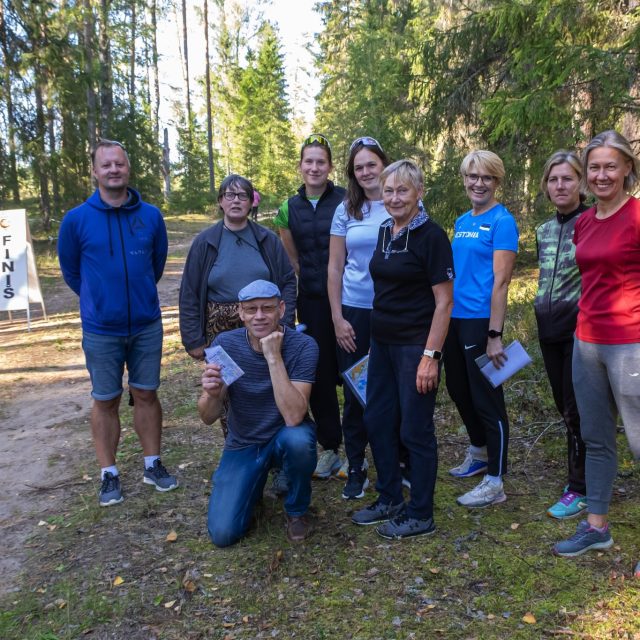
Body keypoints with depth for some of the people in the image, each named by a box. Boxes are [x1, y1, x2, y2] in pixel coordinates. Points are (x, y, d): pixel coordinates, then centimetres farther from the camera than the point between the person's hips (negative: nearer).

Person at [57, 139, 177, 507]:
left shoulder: (151, 215, -3)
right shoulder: (76, 220, -8)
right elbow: (71, 272, 6)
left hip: (147, 325, 1)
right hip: (101, 330, -1)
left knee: (146, 394, 11)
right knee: (105, 402, 9)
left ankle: (153, 465, 25)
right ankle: (109, 475, 22)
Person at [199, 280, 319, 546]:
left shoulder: (303, 346, -21)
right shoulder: (225, 344, -14)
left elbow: (293, 417, -32)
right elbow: (208, 417, -12)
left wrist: (274, 357, -37)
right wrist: (211, 394, -35)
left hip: (285, 436, -1)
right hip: (243, 445, 2)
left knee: (297, 439, -37)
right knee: (223, 533, -12)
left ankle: (297, 509, -4)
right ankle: (256, 480, 21)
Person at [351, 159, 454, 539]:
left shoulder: (431, 236, -12)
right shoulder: (385, 231, 10)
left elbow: (444, 301, -14)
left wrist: (430, 356, -18)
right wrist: (376, 336, 15)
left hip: (416, 346, -8)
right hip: (383, 343, 8)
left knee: (415, 430, 2)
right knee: (377, 422, 14)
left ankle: (421, 516, 19)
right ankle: (390, 500, 32)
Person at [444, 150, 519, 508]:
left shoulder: (502, 221, -9)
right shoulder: (462, 222, 12)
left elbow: (501, 280, -16)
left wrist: (495, 335, -20)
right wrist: (445, 316, 12)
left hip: (481, 321, -8)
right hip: (455, 318, 8)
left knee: (486, 398, 0)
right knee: (459, 390, 19)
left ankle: (495, 483, 13)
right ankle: (479, 454, 41)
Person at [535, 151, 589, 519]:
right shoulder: (544, 231, 12)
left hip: (580, 328, -7)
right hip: (550, 330, 7)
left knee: (577, 409, -3)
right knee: (564, 405, 13)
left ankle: (580, 489, 10)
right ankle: (584, 474, 29)